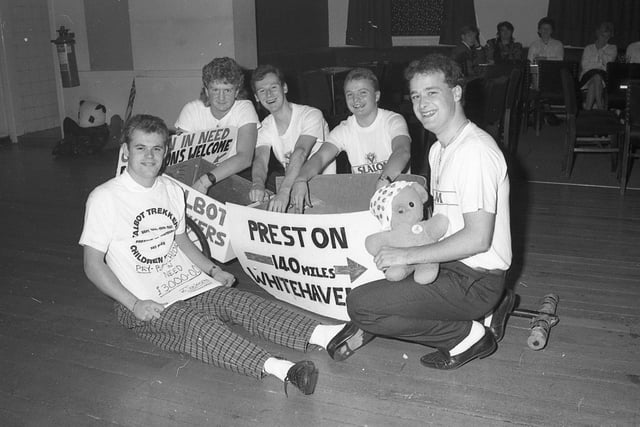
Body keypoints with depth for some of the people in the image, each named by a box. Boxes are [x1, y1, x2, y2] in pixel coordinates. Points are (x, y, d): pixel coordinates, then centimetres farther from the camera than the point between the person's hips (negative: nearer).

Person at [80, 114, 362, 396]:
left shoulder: (172, 190, 10)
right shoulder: (104, 197, -8)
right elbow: (93, 264, -8)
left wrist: (213, 270, 7)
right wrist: (135, 304, -18)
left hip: (187, 284, 5)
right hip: (145, 304, -5)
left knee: (240, 301, -21)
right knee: (196, 323, -33)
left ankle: (323, 335, -37)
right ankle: (276, 368, -53)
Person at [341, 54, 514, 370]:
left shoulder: (475, 151, -20)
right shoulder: (440, 149, 12)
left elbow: (477, 238, -25)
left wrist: (408, 255, -20)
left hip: (475, 281, -10)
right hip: (451, 263, 10)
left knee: (360, 304, -16)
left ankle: (469, 336, -2)